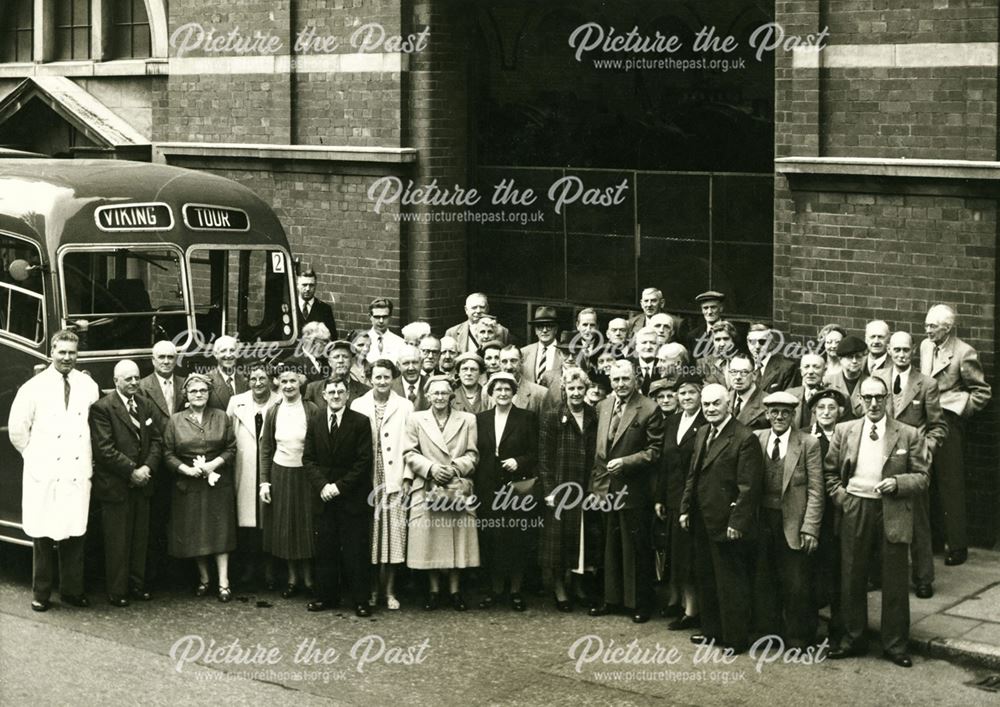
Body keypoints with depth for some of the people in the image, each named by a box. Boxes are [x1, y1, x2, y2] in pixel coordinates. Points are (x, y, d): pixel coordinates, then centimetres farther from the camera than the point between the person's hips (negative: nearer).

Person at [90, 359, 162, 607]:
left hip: (141, 484, 6)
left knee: (140, 539, 11)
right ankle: (117, 591, 8)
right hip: (115, 486, -6)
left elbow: (156, 440, 10)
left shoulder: (145, 405, 10)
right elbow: (104, 449, -16)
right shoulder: (102, 408, -10)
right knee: (117, 542, 1)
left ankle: (137, 585, 21)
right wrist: (131, 472, -15)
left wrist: (148, 468, -7)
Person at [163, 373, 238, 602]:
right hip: (188, 483, 1)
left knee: (220, 530, -4)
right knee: (194, 531, 5)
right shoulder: (176, 420, 2)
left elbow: (231, 448, 2)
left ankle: (223, 582, -3)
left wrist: (215, 463, -14)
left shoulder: (221, 417, 3)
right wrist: (185, 469, -14)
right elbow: (168, 453, 1)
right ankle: (203, 578, 19)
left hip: (217, 481, -1)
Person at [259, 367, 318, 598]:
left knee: (306, 526, 4)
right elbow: (266, 449, 7)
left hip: (305, 474, -3)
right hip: (280, 473, 3)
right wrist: (264, 481, 2)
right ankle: (292, 578, 20)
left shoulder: (312, 410, -7)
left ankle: (308, 579, 16)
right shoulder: (273, 412, 2)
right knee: (284, 527, 8)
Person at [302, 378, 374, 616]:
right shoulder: (315, 421, 7)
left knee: (355, 550, -1)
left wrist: (340, 486, -11)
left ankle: (360, 600, 5)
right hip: (323, 496, 3)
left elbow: (364, 461, -6)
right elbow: (308, 459, 6)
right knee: (325, 549, 6)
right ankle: (326, 596, 14)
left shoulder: (360, 422, -4)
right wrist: (322, 485, -8)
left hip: (352, 496, -3)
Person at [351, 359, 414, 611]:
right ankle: (372, 588, 13)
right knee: (368, 536, 2)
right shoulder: (358, 405, 8)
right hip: (366, 481, 1)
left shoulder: (405, 407, 5)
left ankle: (389, 591, 9)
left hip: (394, 481, -1)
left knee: (392, 534, 0)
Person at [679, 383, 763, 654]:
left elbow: (748, 486, -17)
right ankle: (712, 630, 29)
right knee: (705, 578, 17)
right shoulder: (702, 433, 11)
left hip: (726, 524, -8)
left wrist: (737, 522, -19)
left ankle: (735, 638, 11)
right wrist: (685, 509, 11)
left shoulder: (744, 438, -15)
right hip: (702, 521, 8)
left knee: (731, 582, 1)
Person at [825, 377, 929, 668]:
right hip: (854, 511, 2)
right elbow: (830, 472, 13)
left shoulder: (908, 435, -1)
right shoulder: (844, 431, 5)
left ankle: (895, 645, 15)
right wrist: (841, 496, -1)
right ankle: (853, 640, 23)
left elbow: (921, 477, 1)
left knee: (895, 583, 3)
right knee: (852, 579, 9)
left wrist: (898, 483, -16)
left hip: (894, 514, -2)